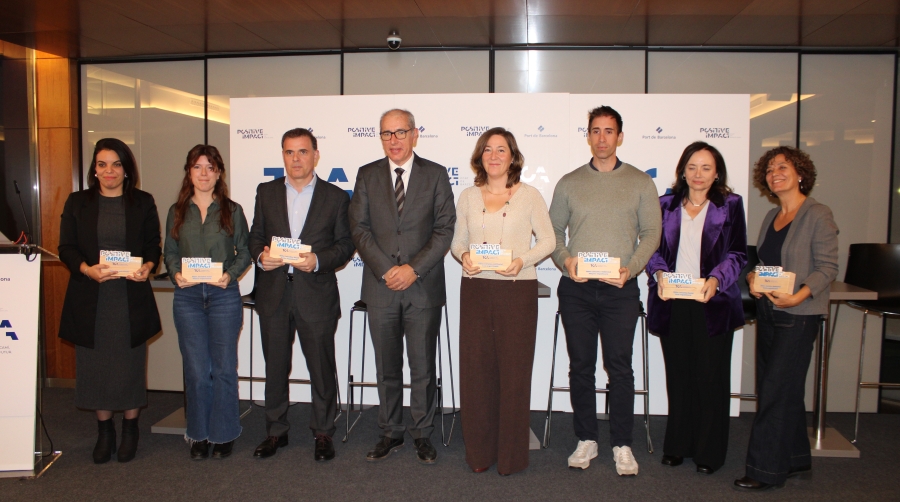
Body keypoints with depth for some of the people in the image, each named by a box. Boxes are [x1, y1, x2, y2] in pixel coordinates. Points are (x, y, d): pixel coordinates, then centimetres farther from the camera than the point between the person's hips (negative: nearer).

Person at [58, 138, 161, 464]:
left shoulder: (143, 202, 6)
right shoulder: (77, 202, 7)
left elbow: (154, 246, 5)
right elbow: (66, 248, 3)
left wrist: (147, 267, -16)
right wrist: (87, 269, -16)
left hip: (131, 298, -1)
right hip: (90, 299, 1)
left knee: (130, 364, 4)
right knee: (95, 365, 7)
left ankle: (130, 428, 21)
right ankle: (104, 430, 23)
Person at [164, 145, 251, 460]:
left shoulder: (232, 211, 6)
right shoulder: (177, 212, 11)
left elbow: (244, 252, 5)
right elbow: (170, 253, 12)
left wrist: (230, 274, -12)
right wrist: (176, 274, -8)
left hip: (224, 295, -1)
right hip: (187, 296, 2)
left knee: (224, 368, 2)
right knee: (196, 370, 3)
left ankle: (223, 434, 16)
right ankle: (199, 434, 19)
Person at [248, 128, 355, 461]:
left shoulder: (335, 197, 3)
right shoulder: (266, 192, 10)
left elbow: (345, 244, 0)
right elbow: (255, 235, 12)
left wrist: (318, 261, -17)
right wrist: (261, 255, -10)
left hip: (316, 293, -2)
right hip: (274, 293, 3)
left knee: (321, 367, 5)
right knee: (275, 366, 12)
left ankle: (323, 433, 21)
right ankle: (275, 431, 28)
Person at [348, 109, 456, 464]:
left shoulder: (436, 175, 3)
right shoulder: (367, 175, 8)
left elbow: (445, 228, -3)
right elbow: (359, 228, 2)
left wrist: (414, 268, -12)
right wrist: (386, 269, -10)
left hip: (424, 287, -1)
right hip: (380, 288, 2)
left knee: (423, 367, 7)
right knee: (387, 368, 11)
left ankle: (422, 434, 22)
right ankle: (390, 433, 26)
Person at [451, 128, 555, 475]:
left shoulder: (529, 195, 2)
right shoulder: (468, 197, 10)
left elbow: (548, 240, 3)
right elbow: (457, 240, 14)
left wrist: (522, 260, -14)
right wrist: (464, 256, -8)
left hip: (518, 290, -2)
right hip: (475, 289, 2)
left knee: (514, 369, 2)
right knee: (475, 368, 4)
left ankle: (512, 455, 16)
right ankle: (479, 451, 19)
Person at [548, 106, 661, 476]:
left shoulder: (640, 182, 6)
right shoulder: (569, 183, 9)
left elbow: (651, 233, 2)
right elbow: (553, 230, 10)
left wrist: (631, 268, -12)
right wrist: (565, 261, -9)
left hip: (620, 289, -1)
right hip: (575, 288, 2)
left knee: (619, 366, 0)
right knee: (580, 365, 7)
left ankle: (622, 444, 13)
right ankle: (586, 439, 20)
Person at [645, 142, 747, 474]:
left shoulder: (730, 205, 5)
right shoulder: (665, 205, 11)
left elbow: (737, 254, 0)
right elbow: (653, 247, 8)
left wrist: (716, 279, -17)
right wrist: (658, 273, -12)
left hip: (713, 304, -2)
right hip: (672, 302, 2)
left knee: (711, 377, 3)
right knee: (677, 375, 9)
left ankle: (709, 452, 16)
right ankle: (677, 445, 22)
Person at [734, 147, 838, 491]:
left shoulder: (818, 215, -8)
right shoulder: (771, 217, 14)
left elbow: (827, 267, -13)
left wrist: (798, 295, -25)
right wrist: (752, 276, -5)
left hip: (798, 316, -7)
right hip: (767, 311, 7)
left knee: (776, 390, -5)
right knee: (784, 389, 14)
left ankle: (766, 470, 4)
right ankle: (795, 459, 27)